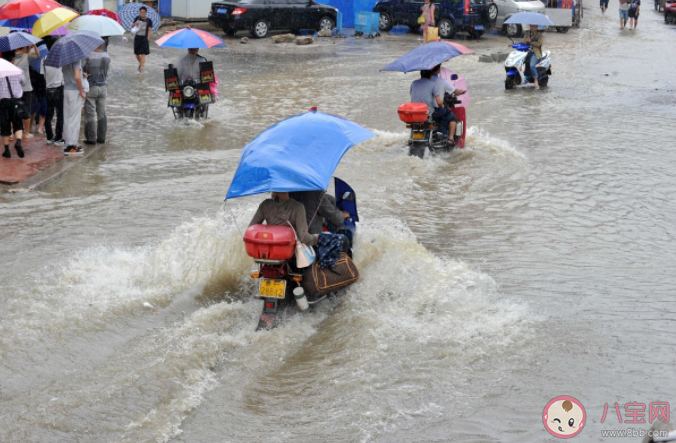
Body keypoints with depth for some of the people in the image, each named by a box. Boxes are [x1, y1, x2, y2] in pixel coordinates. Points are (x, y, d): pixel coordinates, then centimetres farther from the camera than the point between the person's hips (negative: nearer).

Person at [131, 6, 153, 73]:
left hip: (144, 38, -4)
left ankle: (141, 68, -14)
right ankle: (140, 63, 40)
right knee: (137, 54, 12)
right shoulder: (137, 18, 4)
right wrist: (135, 23, -13)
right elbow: (132, 26, 10)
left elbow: (149, 31, -6)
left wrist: (148, 39, -12)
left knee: (143, 54, -11)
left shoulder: (149, 21, -5)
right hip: (137, 38, 4)